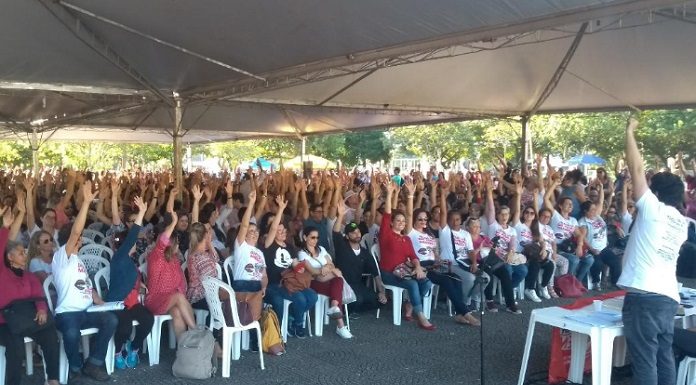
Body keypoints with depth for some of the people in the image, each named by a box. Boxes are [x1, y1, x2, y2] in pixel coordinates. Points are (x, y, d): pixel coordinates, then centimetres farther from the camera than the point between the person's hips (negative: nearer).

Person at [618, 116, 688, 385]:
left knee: (644, 360, -6)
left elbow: (636, 168, -4)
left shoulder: (653, 208, -3)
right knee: (664, 357, 13)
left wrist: (629, 131, 7)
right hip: (669, 296, 8)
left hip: (644, 295, -8)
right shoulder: (681, 224, 17)